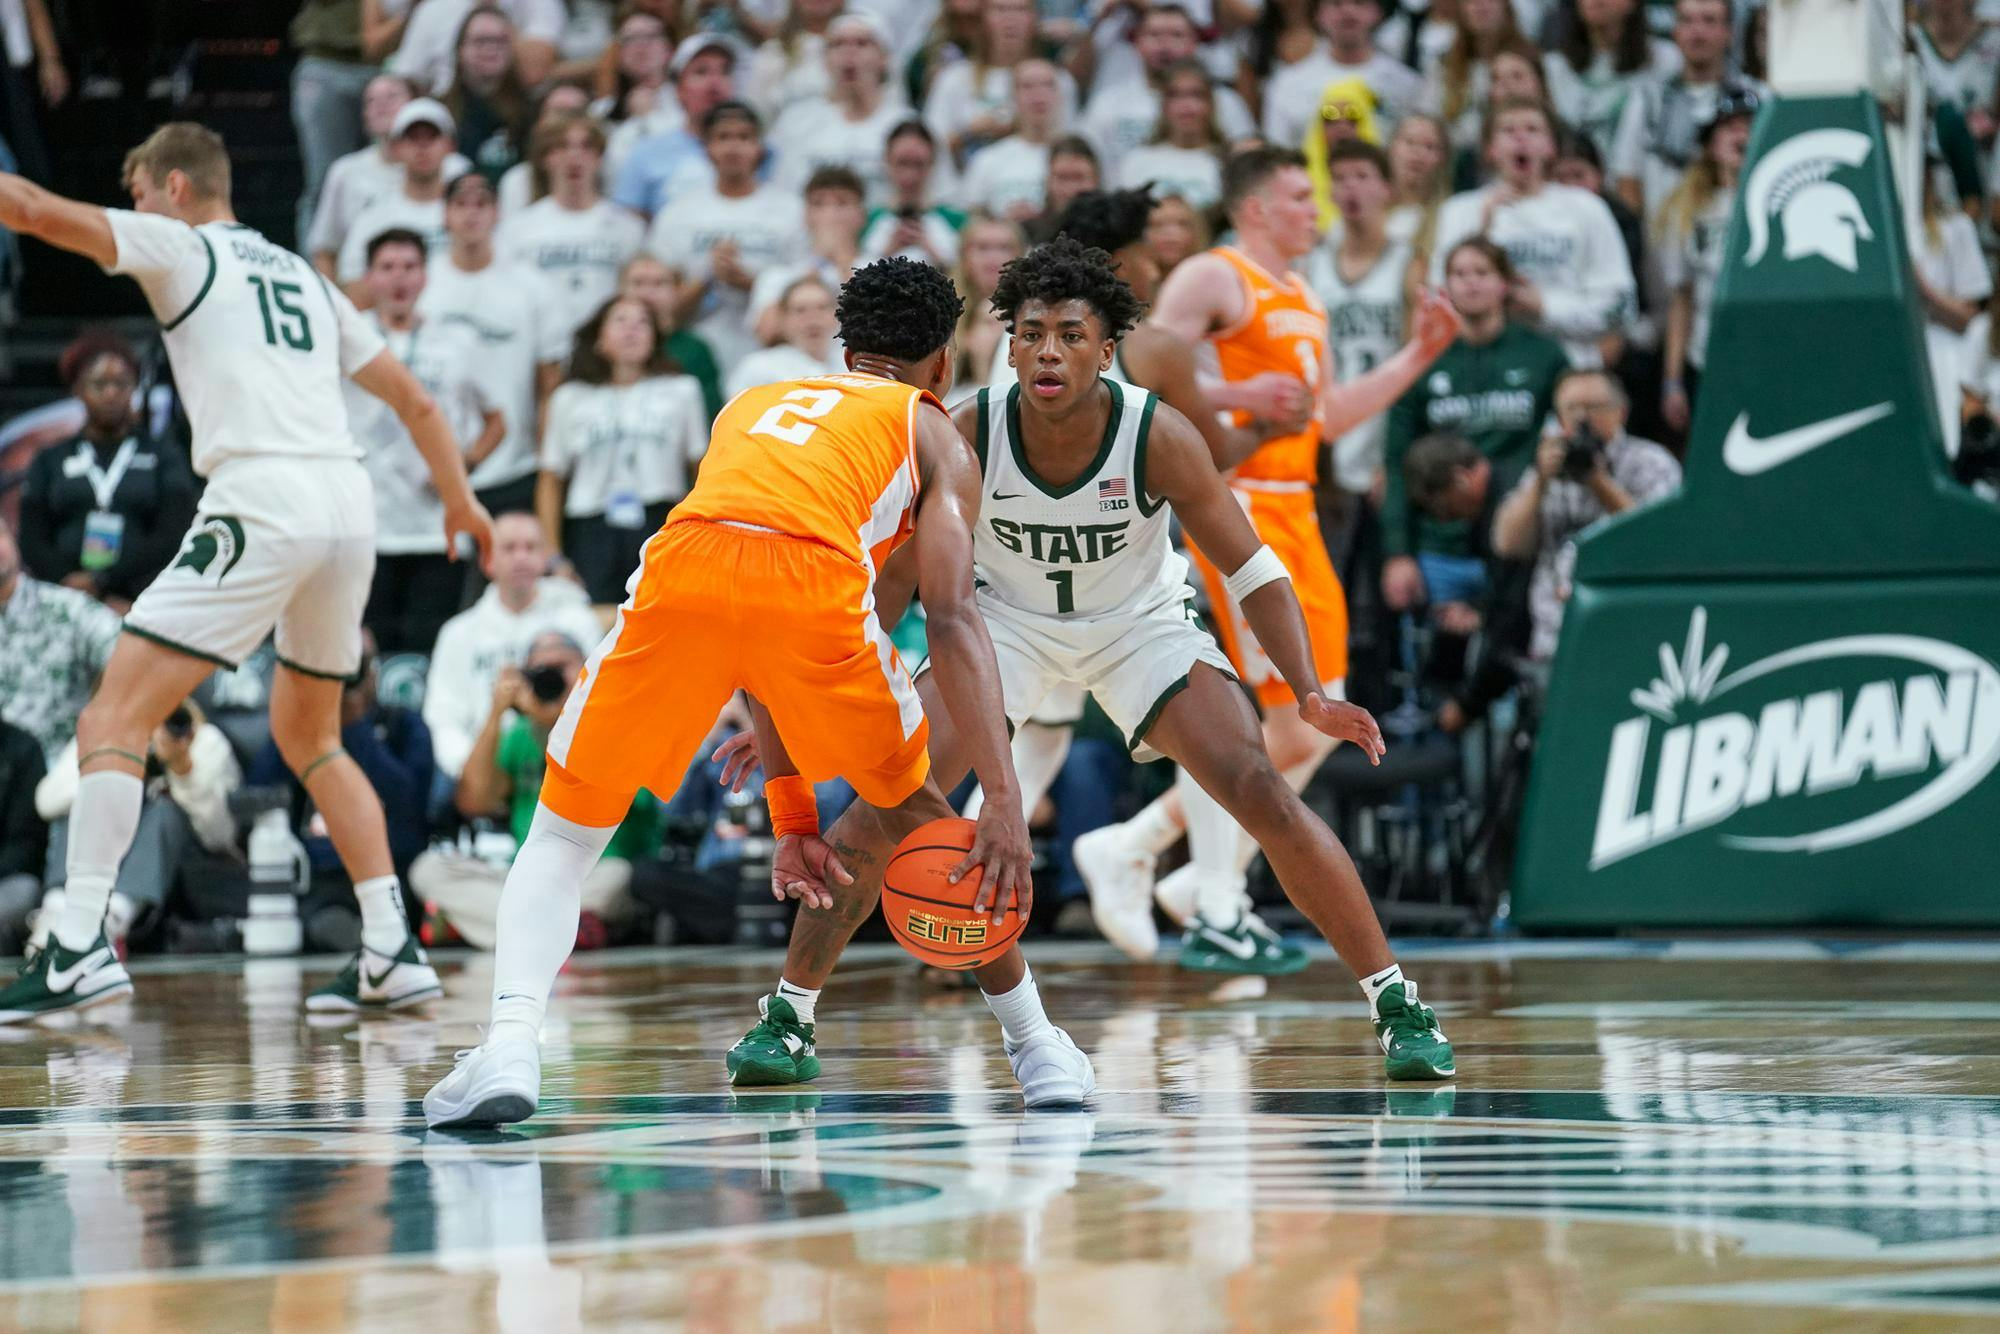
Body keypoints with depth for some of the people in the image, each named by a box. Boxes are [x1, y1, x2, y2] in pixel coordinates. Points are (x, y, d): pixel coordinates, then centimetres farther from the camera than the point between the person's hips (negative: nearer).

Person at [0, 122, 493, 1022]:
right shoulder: (305, 278, 27)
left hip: (260, 504, -7)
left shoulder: (182, 247, 8)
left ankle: (81, 948, -19)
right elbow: (414, 400, 31)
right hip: (347, 505, 7)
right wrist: (459, 501, 44)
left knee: (113, 720, -6)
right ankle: (393, 953, 16)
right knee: (308, 736, 24)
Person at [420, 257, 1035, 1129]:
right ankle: (1036, 1043, 30)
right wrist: (1005, 803, 4)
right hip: (819, 577, -2)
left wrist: (790, 812, 39)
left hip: (683, 564, 2)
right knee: (913, 815, 26)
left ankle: (510, 1042, -6)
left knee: (561, 837, 17)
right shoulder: (934, 434, 28)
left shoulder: (753, 404, 41)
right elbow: (952, 620, 11)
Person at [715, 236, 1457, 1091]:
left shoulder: (1158, 437, -27)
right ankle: (788, 1015, -3)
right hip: (1006, 620, 1)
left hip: (1142, 625, -1)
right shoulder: (966, 435, -25)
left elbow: (1253, 570, -19)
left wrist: (1309, 693, -34)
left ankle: (1399, 1009, -3)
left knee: (1267, 798, -17)